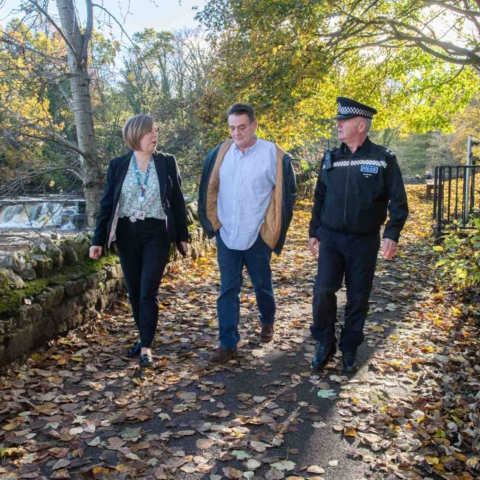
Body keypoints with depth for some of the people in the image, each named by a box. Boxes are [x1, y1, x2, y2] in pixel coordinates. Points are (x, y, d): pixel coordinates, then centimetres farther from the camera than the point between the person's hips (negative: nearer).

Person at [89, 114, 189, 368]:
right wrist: (98, 239, -2)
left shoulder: (167, 162, 0)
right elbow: (107, 203, 3)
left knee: (148, 293, -6)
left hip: (157, 234, -2)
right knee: (134, 292, 11)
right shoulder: (117, 165, 1)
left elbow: (177, 200, 4)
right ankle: (143, 338, 28)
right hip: (127, 235, 2)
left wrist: (182, 236, 3)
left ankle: (146, 347, 5)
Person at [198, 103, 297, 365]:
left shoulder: (274, 155, -11)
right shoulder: (219, 153, -2)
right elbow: (208, 190, 10)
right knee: (228, 290, 6)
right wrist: (212, 223, 9)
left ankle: (268, 322, 44)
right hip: (226, 236, 2)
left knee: (262, 285, 17)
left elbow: (287, 194, -2)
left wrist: (273, 229, -1)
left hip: (257, 236, -2)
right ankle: (228, 343, 15)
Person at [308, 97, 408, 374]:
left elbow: (398, 200, -6)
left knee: (358, 298, 6)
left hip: (364, 241, -2)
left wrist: (392, 234, -17)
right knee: (323, 291, -8)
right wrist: (314, 232, 12)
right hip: (331, 238, 2)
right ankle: (325, 344, 13)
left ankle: (349, 350, 23)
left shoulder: (383, 159, -5)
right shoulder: (331, 158, 6)